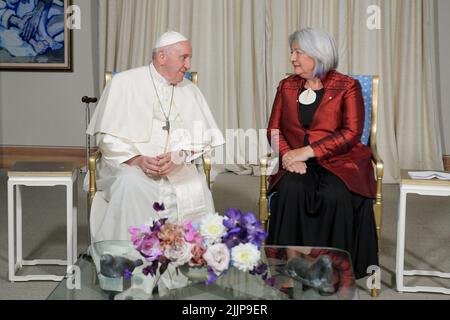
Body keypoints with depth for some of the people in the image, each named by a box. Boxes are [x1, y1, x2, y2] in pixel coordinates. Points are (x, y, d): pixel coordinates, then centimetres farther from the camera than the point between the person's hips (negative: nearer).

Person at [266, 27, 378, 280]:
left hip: (339, 162, -2)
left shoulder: (347, 86, 1)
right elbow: (274, 129, 11)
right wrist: (287, 155, -10)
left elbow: (351, 133, -9)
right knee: (291, 190, -30)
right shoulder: (287, 86, 15)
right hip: (298, 164, 3)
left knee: (334, 195, -33)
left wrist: (307, 151, -17)